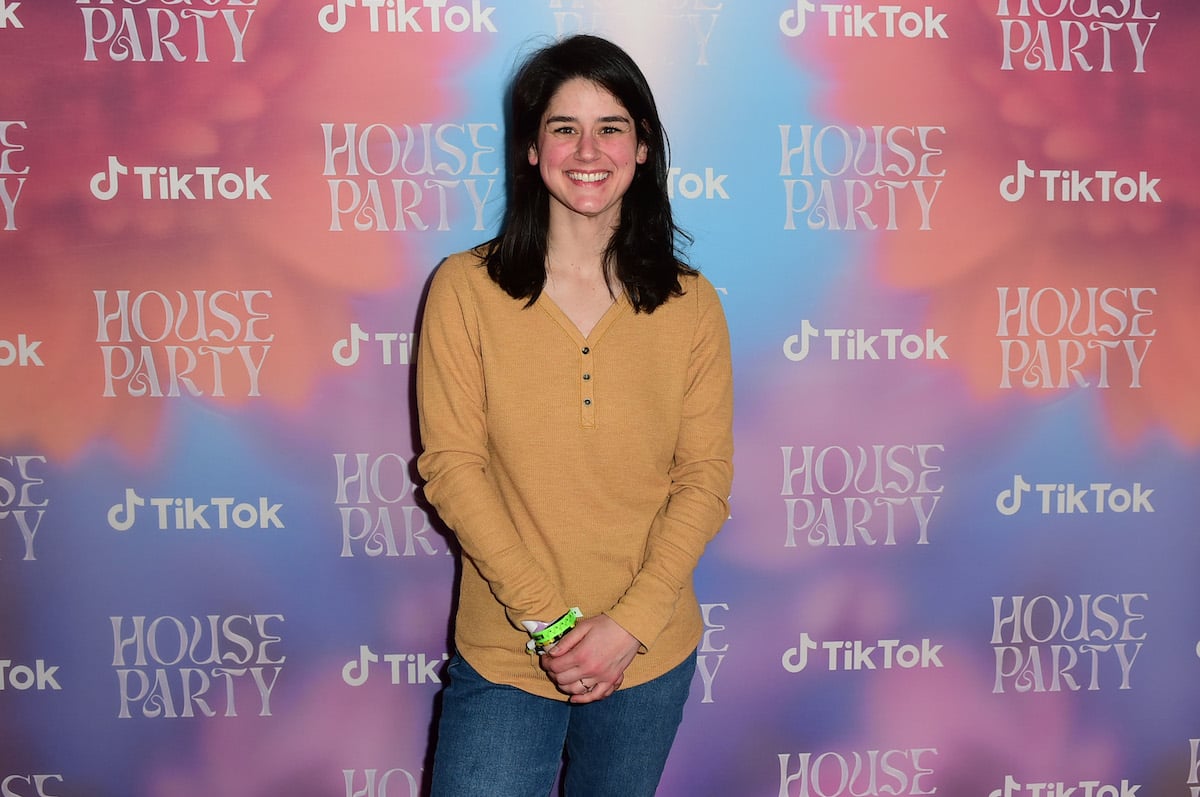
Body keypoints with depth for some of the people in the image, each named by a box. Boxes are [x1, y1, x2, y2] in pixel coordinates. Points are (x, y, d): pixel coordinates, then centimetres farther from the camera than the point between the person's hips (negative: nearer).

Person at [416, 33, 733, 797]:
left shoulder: (691, 305, -4)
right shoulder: (465, 289, -9)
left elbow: (706, 478, -4)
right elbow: (450, 465, -10)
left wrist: (628, 623, -13)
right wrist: (549, 618, -13)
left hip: (651, 653, 2)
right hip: (505, 652, -1)